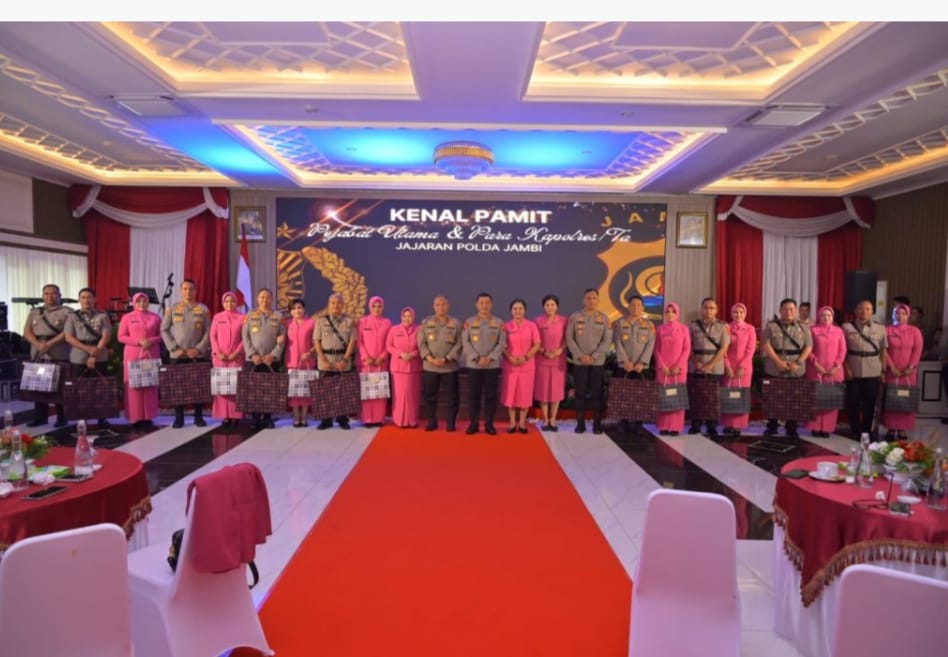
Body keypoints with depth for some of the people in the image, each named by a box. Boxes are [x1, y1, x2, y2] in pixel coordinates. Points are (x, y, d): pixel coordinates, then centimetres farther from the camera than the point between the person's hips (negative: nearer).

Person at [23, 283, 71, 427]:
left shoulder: (66, 312, 1)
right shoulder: (34, 313, 16)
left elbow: (67, 332, -10)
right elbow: (27, 332, 7)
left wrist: (49, 344, -19)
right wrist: (38, 344, -11)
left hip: (59, 356, -5)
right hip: (38, 355, 5)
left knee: (60, 387, -4)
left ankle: (62, 418, 2)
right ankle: (40, 416, 16)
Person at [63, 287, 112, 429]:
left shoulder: (102, 316, 4)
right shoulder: (72, 316, 6)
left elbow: (106, 336, -4)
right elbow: (68, 337, -1)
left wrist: (95, 354, -13)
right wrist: (88, 348, -13)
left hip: (99, 358, -1)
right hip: (78, 359, 1)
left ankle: (102, 419, 8)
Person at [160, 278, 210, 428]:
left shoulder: (203, 309, 5)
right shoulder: (172, 309, 6)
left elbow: (208, 332, 0)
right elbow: (164, 330, 3)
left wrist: (199, 349, -11)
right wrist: (174, 348, -8)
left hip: (198, 355, 0)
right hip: (177, 355, 1)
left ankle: (199, 417, 10)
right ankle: (178, 418, 11)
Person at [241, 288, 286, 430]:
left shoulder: (279, 316, 7)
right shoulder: (249, 315, 8)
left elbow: (282, 338, 2)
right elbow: (245, 337, 2)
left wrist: (274, 355, -10)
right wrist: (252, 354, -9)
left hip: (272, 359, 0)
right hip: (252, 359, 0)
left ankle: (267, 418, 10)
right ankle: (256, 418, 8)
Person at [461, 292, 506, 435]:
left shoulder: (499, 322, 5)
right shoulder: (469, 322, 5)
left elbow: (502, 343, -1)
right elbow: (466, 342, -2)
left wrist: (490, 358, -13)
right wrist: (477, 358, -13)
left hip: (492, 365, 0)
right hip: (473, 365, 0)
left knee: (491, 395, 3)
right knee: (473, 395, 3)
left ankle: (489, 423, 11)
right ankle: (473, 423, 11)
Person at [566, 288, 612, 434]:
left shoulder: (604, 318, 3)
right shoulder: (574, 317, 2)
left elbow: (607, 340, -2)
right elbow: (569, 338, -1)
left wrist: (594, 357, -12)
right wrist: (580, 356, -11)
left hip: (598, 362, 0)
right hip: (579, 361, 0)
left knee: (597, 392, 2)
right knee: (580, 392, 3)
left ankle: (597, 423, 10)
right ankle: (580, 423, 10)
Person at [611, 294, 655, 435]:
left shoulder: (649, 324, 9)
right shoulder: (619, 323, 7)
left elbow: (650, 345, 1)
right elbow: (618, 343, -2)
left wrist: (642, 363, -10)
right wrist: (624, 361, -12)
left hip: (642, 367, 1)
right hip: (623, 366, -1)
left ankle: (638, 424, 6)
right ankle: (623, 423, 7)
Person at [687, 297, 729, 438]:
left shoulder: (722, 326, 2)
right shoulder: (693, 326, 5)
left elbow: (723, 349, -5)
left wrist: (709, 365, -12)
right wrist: (696, 363, -10)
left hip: (715, 369, -1)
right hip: (695, 369, 1)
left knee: (713, 399, 3)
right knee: (696, 398, 4)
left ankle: (712, 427, 11)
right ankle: (695, 425, 14)